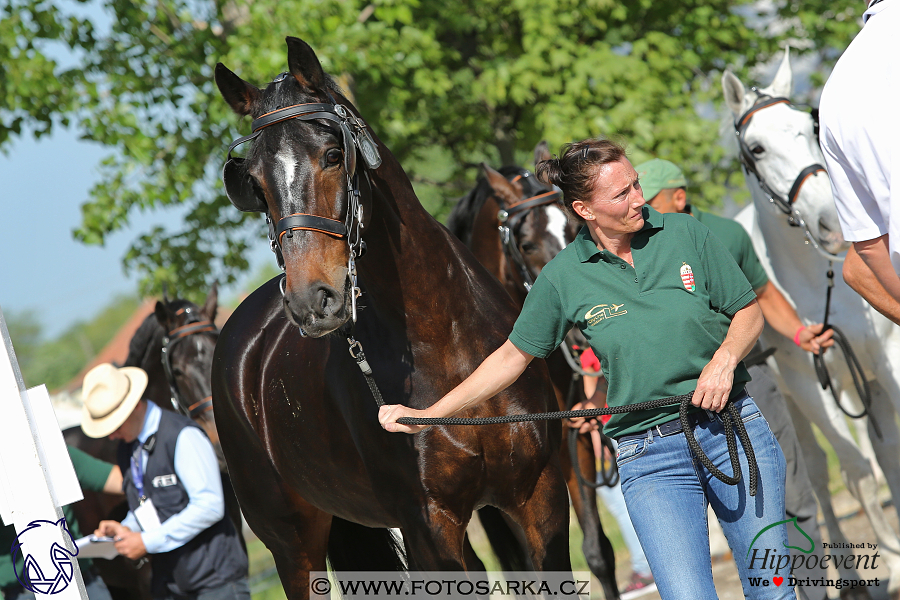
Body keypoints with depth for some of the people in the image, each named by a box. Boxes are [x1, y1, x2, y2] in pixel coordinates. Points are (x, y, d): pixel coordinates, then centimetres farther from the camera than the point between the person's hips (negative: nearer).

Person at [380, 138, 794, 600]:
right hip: (650, 459, -1)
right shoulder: (563, 278, -2)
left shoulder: (684, 234, 1)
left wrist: (724, 358, -13)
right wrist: (426, 415, 8)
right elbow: (514, 355, 9)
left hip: (734, 425, 2)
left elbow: (749, 312, 8)